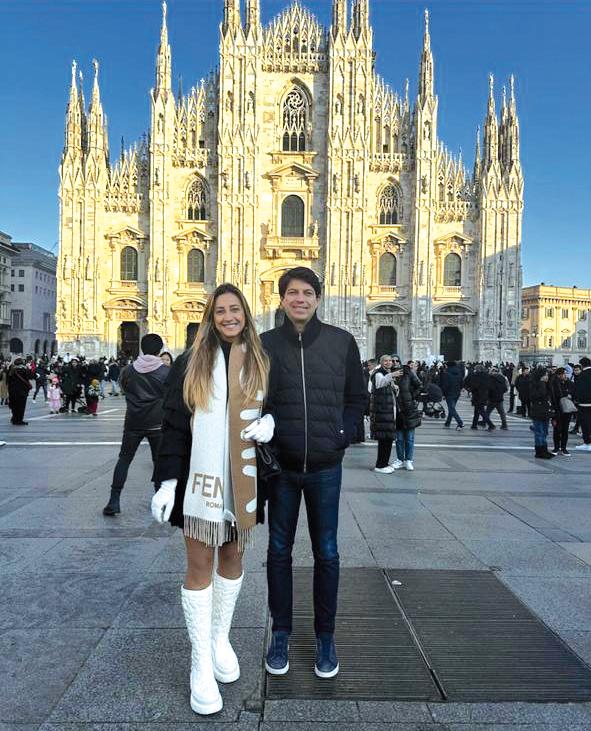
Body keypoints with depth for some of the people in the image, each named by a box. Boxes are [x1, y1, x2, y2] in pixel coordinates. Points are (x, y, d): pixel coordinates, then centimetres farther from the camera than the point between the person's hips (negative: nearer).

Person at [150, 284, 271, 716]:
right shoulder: (191, 363, 0)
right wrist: (167, 480, -7)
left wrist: (269, 424, -9)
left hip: (242, 477, 2)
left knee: (233, 556, 14)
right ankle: (201, 661, 17)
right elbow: (173, 424, -1)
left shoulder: (261, 362, 6)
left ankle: (221, 637, 35)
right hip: (200, 476, -2)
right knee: (200, 564, 3)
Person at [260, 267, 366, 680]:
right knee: (279, 551, 12)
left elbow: (357, 397, 7)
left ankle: (326, 636, 29)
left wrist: (343, 436, -3)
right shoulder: (266, 344, -1)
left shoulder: (342, 342, -2)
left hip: (326, 468, 0)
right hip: (280, 467, 1)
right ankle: (281, 633, 31)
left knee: (327, 554, 11)